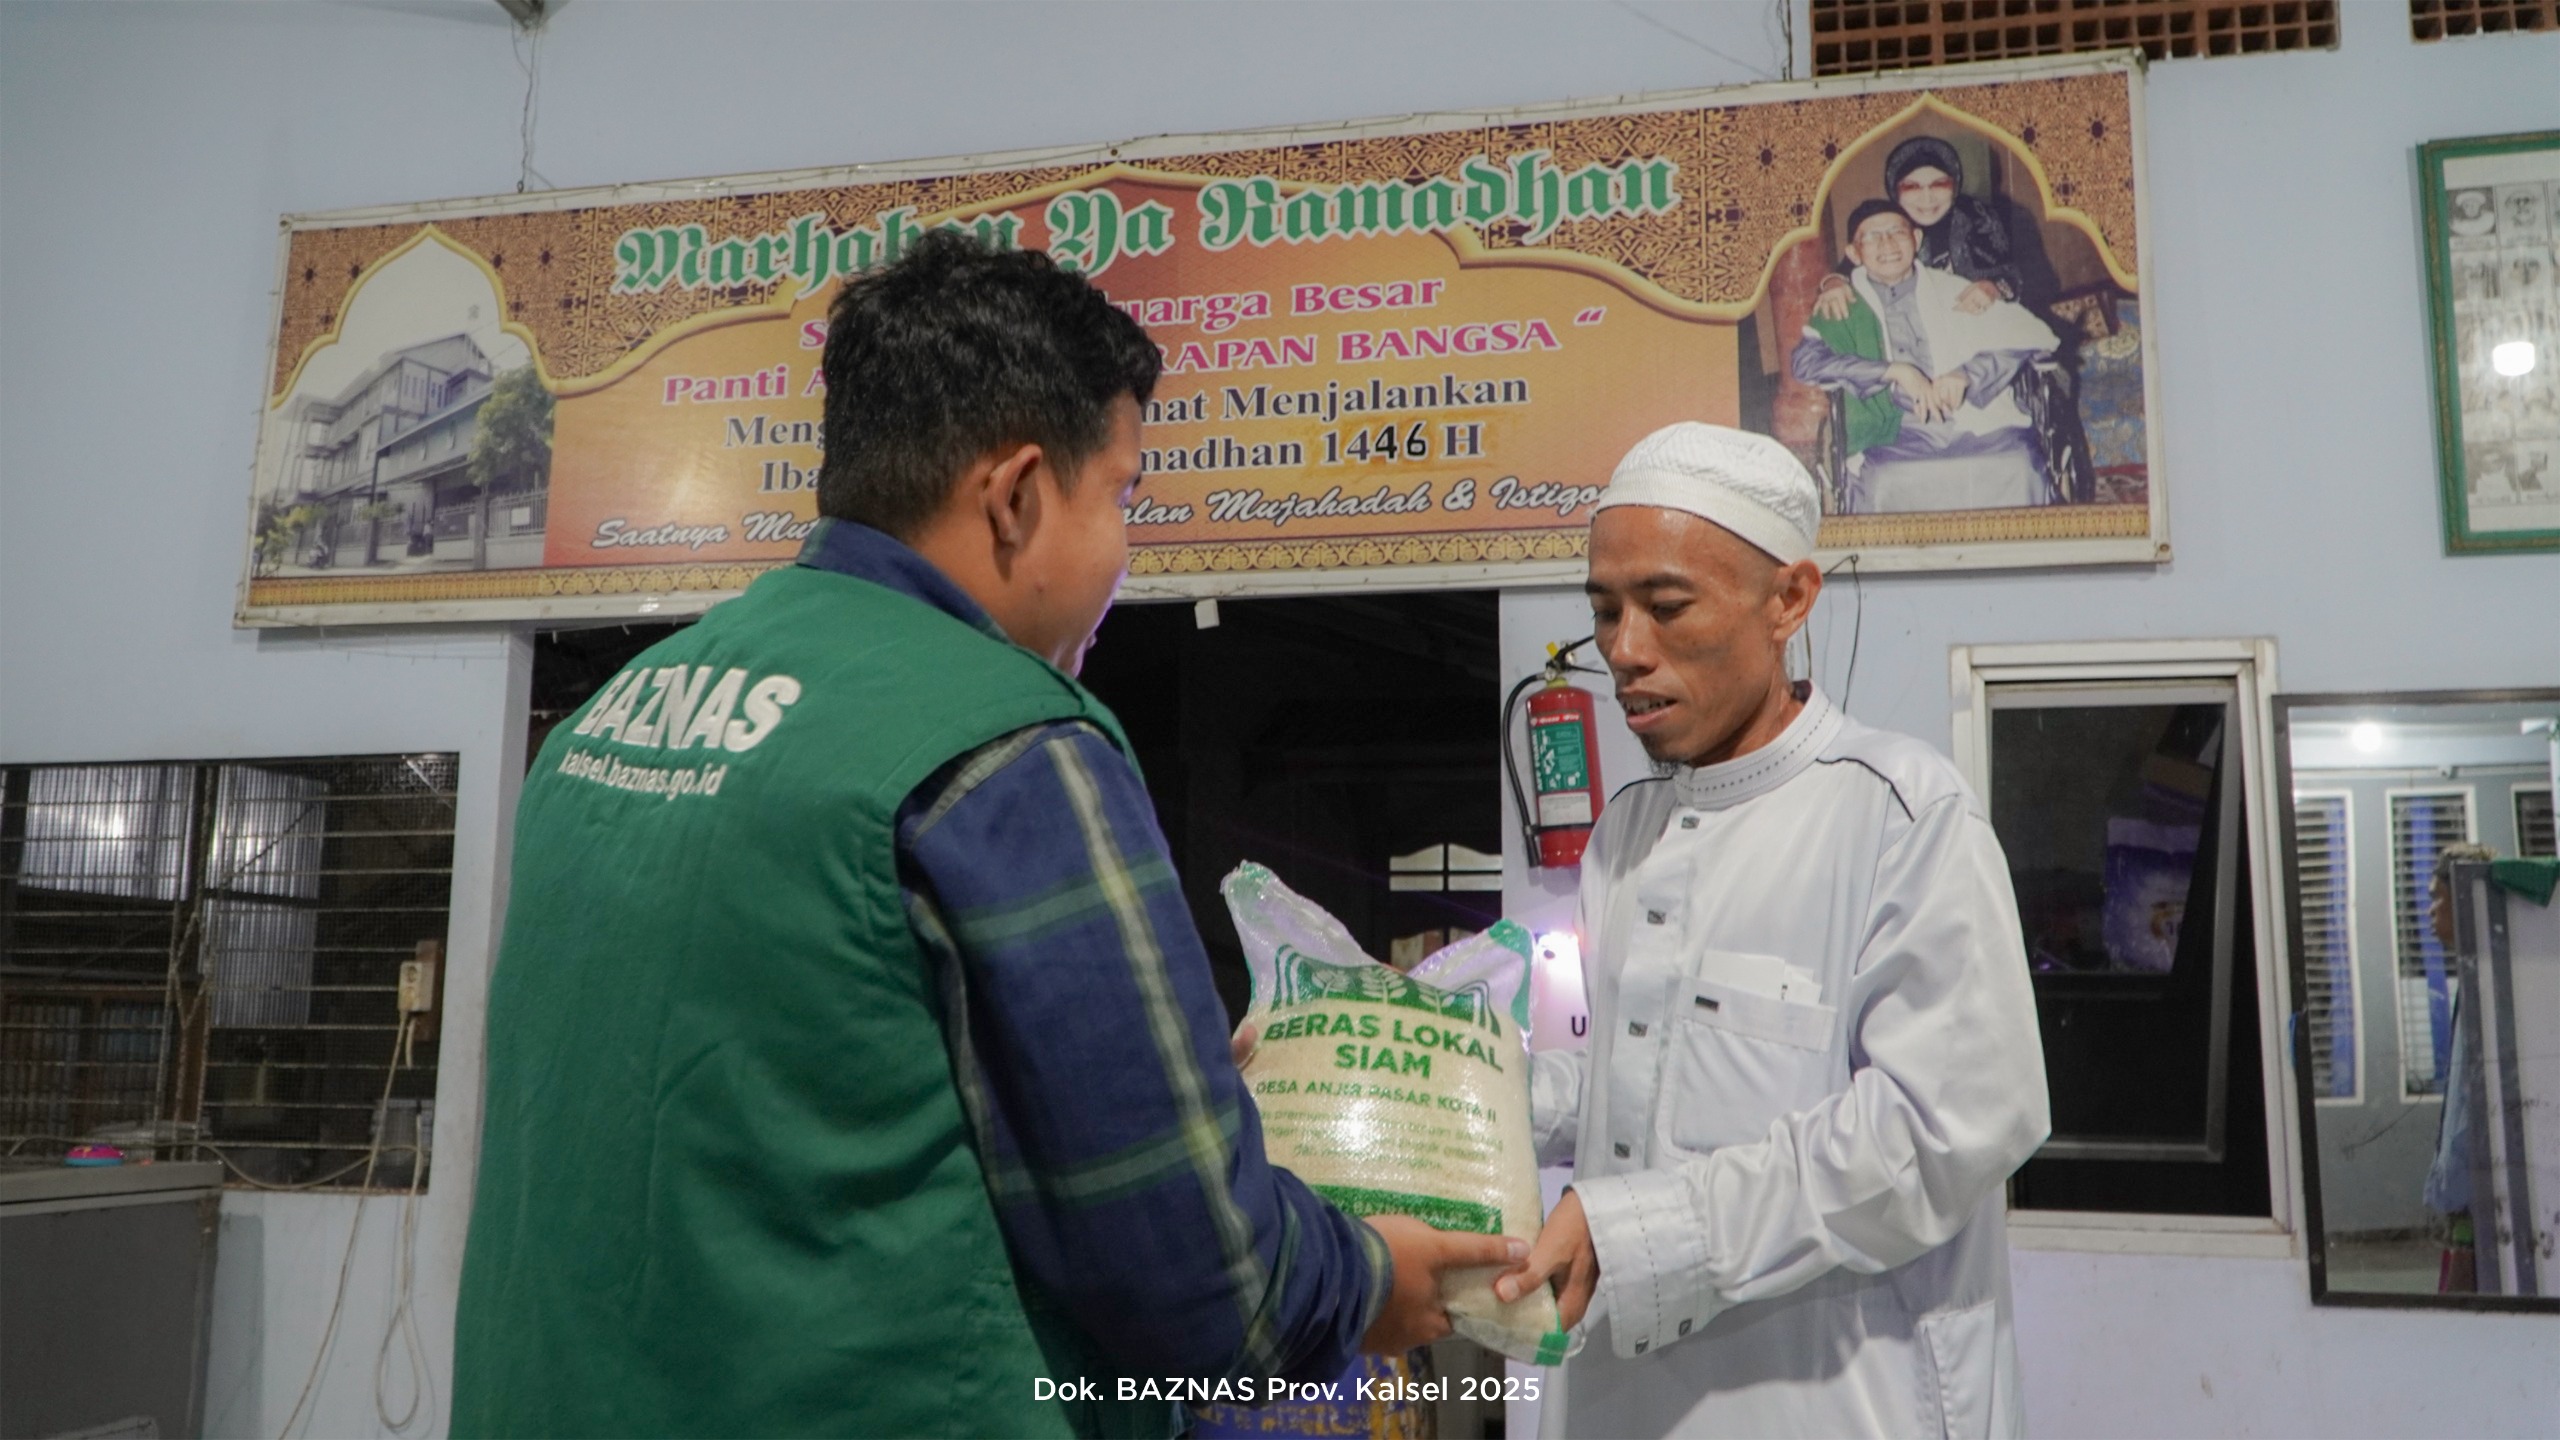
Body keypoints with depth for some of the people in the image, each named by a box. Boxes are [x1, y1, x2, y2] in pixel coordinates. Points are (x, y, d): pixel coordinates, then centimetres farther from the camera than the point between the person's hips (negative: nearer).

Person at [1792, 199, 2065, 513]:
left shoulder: (1954, 292, 18)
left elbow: (2034, 333, 8)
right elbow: (1804, 360, -4)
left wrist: (1967, 373, -11)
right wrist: (1896, 371, -13)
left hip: (1981, 429, 1)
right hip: (1896, 438, -1)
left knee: (2020, 468, -29)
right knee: (1884, 483, -34)